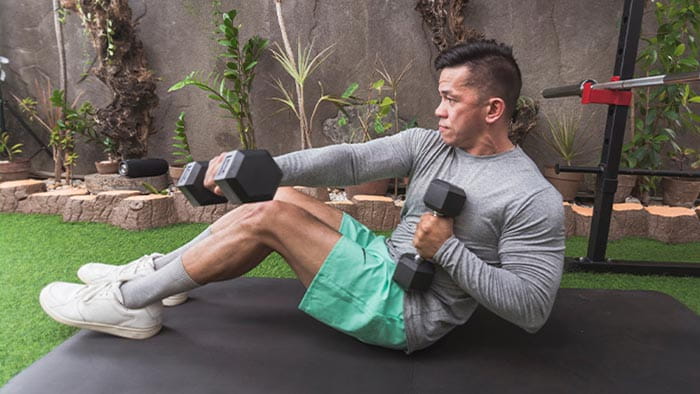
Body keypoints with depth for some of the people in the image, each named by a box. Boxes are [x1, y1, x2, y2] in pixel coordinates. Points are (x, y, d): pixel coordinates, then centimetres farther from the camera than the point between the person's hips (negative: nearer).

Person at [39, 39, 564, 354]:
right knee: (278, 197, 1)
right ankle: (153, 271, 13)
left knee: (272, 219, -19)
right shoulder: (427, 145, 4)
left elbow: (533, 308, -16)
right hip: (385, 263, 7)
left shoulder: (533, 199, -14)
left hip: (407, 315, -7)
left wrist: (449, 250, -24)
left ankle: (128, 302, -2)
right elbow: (350, 160, -6)